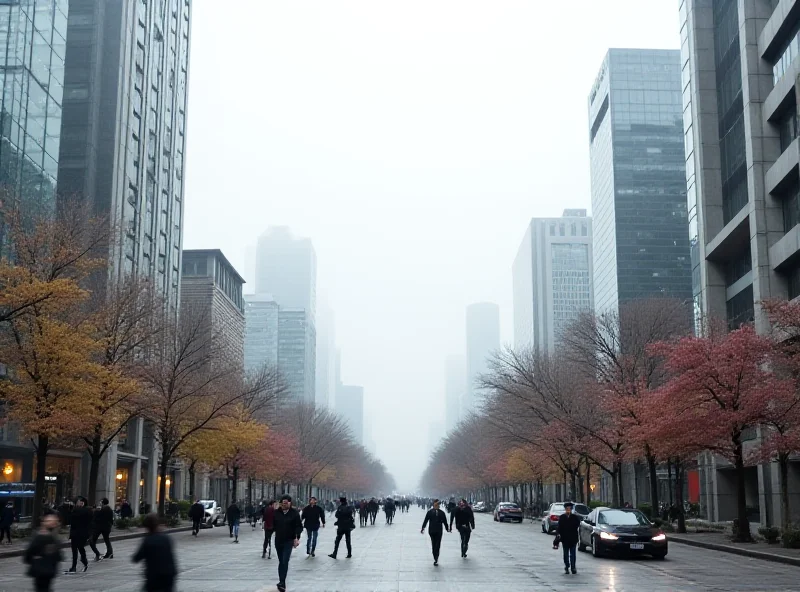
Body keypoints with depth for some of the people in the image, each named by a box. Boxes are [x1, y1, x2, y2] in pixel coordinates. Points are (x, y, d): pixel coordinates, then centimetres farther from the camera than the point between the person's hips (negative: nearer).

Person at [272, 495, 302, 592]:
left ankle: (282, 582, -18)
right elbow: (273, 524, 11)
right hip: (278, 540, 4)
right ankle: (282, 584, 18)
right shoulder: (276, 512, -1)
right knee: (281, 562, 11)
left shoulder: (294, 513, -8)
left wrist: (297, 538, -19)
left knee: (285, 561, -15)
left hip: (289, 541, -4)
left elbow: (299, 526, -8)